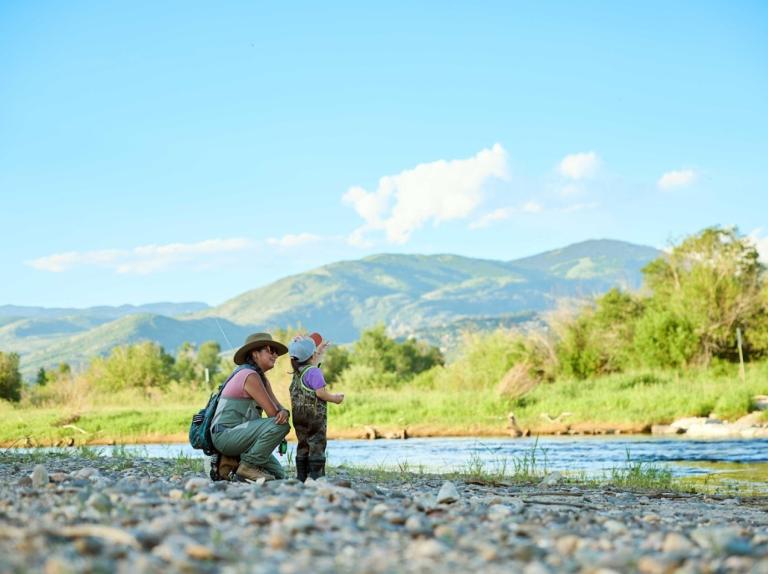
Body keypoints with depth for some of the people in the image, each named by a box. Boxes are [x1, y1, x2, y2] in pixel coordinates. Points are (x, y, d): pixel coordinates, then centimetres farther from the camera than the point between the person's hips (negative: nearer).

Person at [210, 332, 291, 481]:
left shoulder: (262, 378, 15)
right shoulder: (250, 376, -16)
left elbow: (279, 407, 7)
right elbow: (272, 412, -19)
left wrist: (284, 413, -16)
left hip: (239, 434, 10)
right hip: (226, 434, -10)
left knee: (278, 475, 4)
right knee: (280, 426, -26)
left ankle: (232, 461, 9)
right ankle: (248, 466, -14)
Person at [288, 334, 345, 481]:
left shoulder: (297, 372, 13)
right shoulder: (314, 371, -14)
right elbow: (320, 392, -22)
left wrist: (318, 352, 41)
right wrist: (335, 398, -9)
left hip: (299, 418, 8)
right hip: (314, 416, -8)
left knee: (303, 446, 12)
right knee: (317, 447, -6)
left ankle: (301, 476, 13)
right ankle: (316, 476, -10)